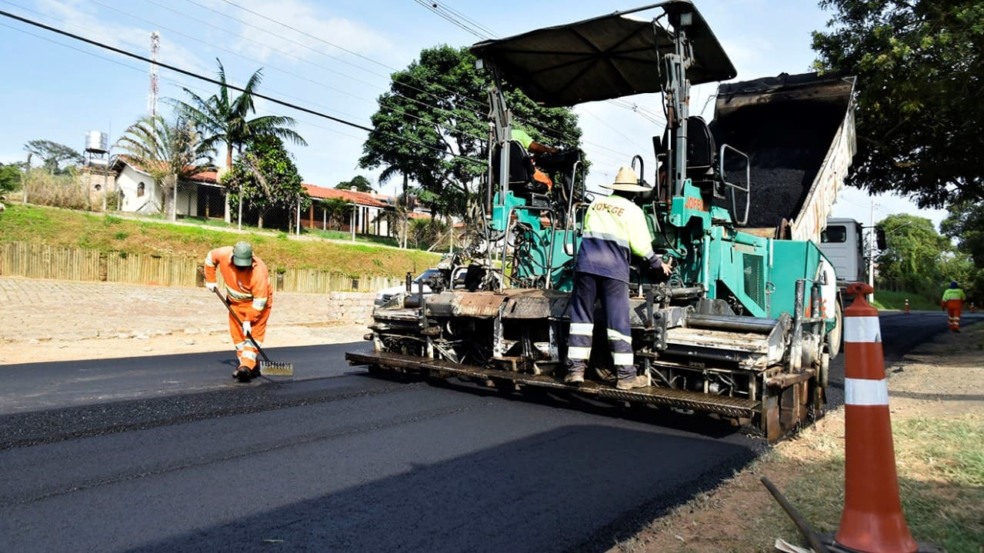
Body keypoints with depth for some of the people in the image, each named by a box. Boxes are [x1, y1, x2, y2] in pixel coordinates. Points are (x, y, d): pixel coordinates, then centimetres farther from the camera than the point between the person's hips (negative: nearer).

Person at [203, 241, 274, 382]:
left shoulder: (259, 271, -35)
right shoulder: (224, 254, -23)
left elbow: (260, 301, -30)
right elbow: (210, 257, 2)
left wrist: (248, 320, -28)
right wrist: (210, 280, 2)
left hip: (256, 302, -5)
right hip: (235, 301, 6)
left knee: (253, 333, -16)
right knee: (237, 333, 3)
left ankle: (247, 367, -23)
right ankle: (250, 366, 10)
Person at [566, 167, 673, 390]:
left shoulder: (595, 204, 18)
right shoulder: (632, 210, 7)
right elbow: (641, 247, 3)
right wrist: (659, 264, 18)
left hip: (586, 262, 3)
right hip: (614, 266, -3)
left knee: (581, 315, 9)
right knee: (618, 319, 1)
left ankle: (575, 369, 8)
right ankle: (626, 375, 5)